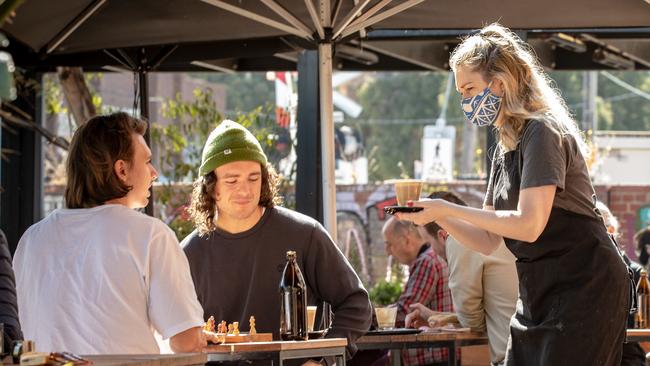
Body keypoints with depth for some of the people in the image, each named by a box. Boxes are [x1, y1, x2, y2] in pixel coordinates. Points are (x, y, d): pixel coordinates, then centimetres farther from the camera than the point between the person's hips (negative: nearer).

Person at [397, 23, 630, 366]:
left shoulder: (542, 132, -13)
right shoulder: (505, 149, 14)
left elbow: (528, 225, -23)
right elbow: (488, 241, 15)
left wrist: (448, 208, -19)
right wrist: (438, 216, -2)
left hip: (583, 289, -9)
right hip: (538, 292, 9)